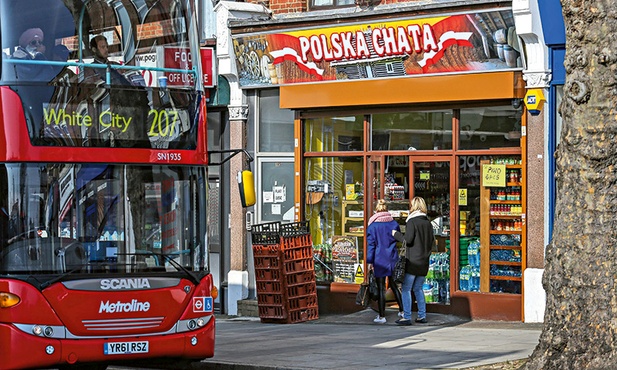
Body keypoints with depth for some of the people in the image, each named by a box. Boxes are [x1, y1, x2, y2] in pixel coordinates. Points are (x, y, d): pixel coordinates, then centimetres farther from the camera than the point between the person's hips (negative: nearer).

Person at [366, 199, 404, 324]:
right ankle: (402, 311, 21)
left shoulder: (372, 225, -7)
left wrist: (369, 261, -4)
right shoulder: (394, 223, 2)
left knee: (381, 288, 1)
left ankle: (382, 316, 3)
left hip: (379, 260, -4)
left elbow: (371, 244, -7)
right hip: (392, 259, 4)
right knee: (394, 285, 18)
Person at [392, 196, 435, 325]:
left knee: (406, 289, -2)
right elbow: (432, 240, 11)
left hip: (412, 261, -7)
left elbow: (408, 239, -16)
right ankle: (422, 315, 14)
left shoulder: (412, 221, -11)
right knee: (418, 288, 17)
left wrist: (396, 234, -2)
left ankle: (407, 317, -6)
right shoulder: (428, 223, 9)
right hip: (424, 261, 7)